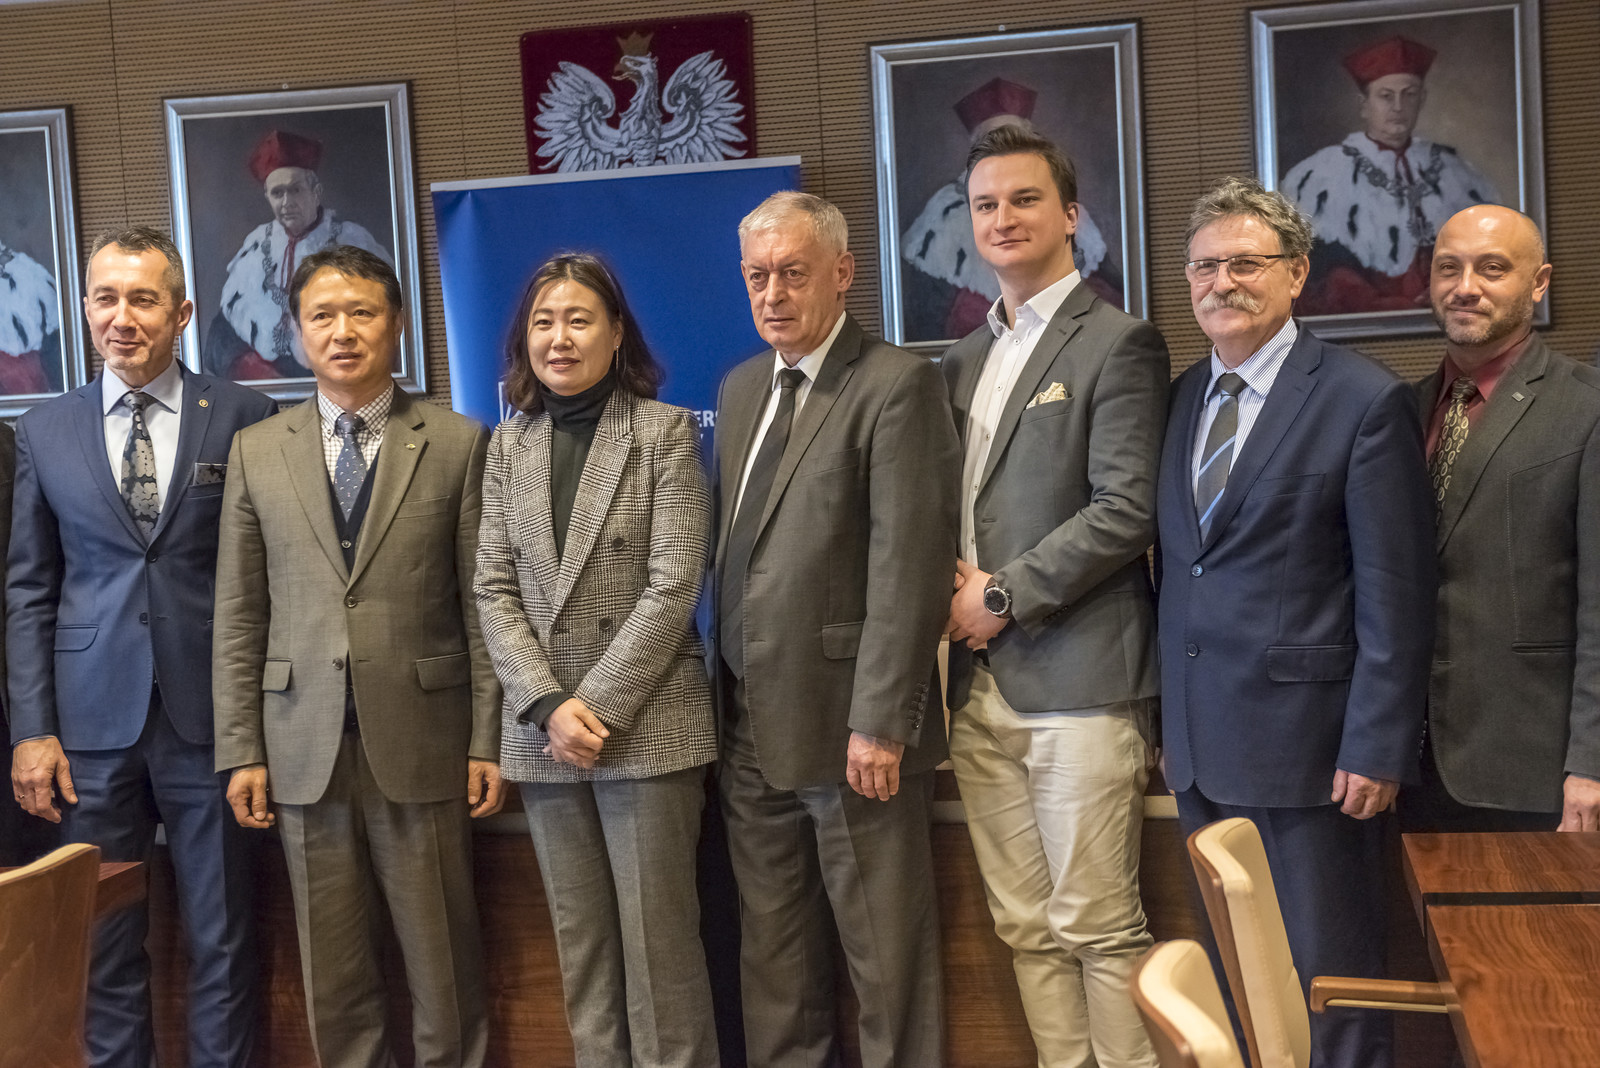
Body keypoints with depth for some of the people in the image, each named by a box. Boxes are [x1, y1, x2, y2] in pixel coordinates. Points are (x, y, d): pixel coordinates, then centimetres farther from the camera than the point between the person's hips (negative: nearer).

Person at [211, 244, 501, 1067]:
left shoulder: (458, 444, 1)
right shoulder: (256, 451, 7)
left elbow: (483, 604, -1)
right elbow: (239, 614, 7)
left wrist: (488, 741, -4)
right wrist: (241, 751, 3)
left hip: (423, 743, -2)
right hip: (304, 749, 2)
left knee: (443, 961, 7)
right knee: (333, 970, 10)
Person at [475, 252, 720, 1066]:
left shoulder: (666, 431, -2)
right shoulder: (507, 445, 10)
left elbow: (673, 585, -9)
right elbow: (494, 591, 5)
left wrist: (599, 706, -13)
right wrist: (548, 705, -8)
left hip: (647, 723, -4)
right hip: (541, 731, 4)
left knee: (657, 938, 0)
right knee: (580, 940, 11)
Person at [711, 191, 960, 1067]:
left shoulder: (896, 384, -9)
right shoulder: (740, 388, 15)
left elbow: (908, 563, -16)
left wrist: (880, 722, -19)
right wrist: (727, 688, 11)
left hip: (849, 723, -7)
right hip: (751, 725, 7)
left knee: (885, 953, 5)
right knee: (773, 954, 15)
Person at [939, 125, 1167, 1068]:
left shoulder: (1118, 343, -4)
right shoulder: (967, 359, 18)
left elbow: (1127, 509, -13)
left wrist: (1004, 594, -12)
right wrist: (952, 583, 2)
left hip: (1079, 679, -7)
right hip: (983, 683, 7)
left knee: (1098, 927, -2)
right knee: (1027, 928, 12)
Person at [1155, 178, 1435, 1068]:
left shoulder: (1365, 399, -9)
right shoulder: (1183, 396, 10)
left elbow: (1397, 595, -11)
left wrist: (1377, 748, -14)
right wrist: (1170, 720, 10)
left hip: (1309, 743, -6)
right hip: (1201, 745, 6)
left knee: (1333, 979, 6)